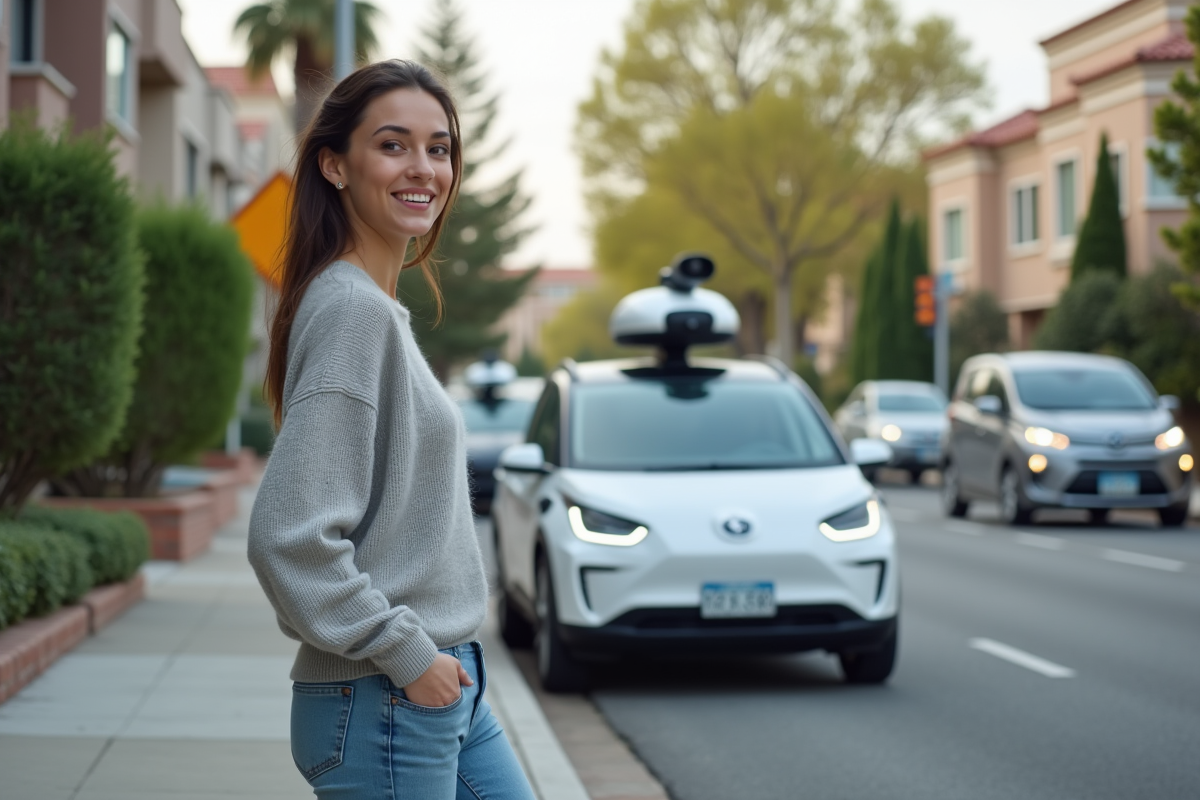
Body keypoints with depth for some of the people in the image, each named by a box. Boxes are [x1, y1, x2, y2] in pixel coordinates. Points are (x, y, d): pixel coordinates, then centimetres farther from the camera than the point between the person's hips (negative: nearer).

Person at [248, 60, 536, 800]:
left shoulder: (381, 308, 12)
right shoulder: (352, 309, -17)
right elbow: (290, 537, -24)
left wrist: (437, 656, 13)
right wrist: (405, 653, -17)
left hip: (447, 691, 9)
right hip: (383, 704, -9)